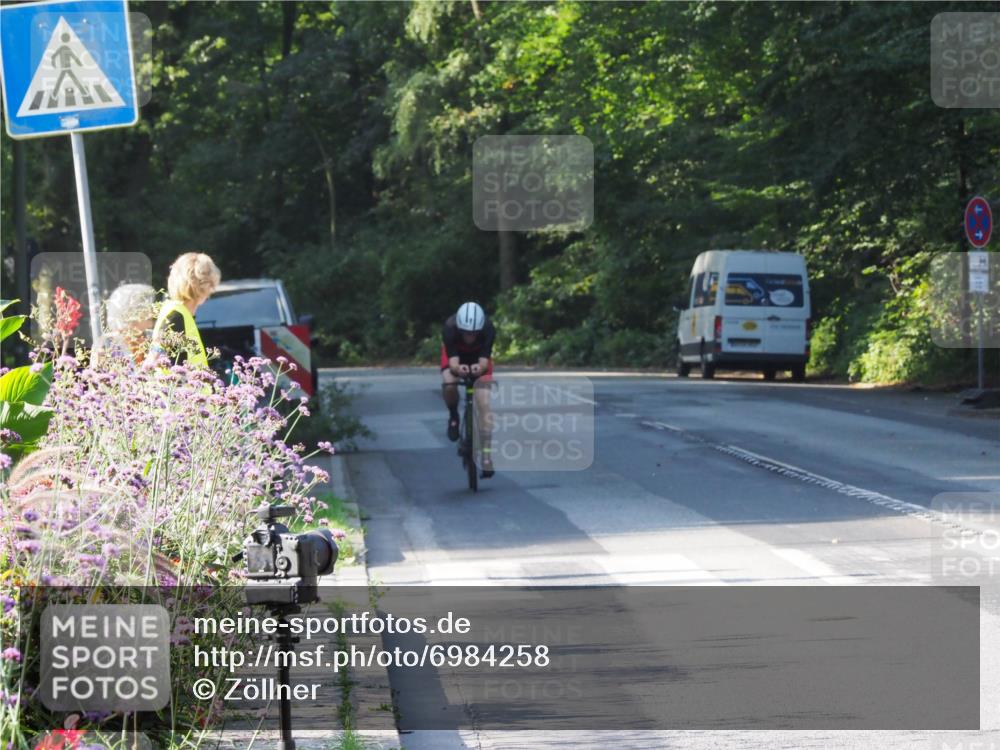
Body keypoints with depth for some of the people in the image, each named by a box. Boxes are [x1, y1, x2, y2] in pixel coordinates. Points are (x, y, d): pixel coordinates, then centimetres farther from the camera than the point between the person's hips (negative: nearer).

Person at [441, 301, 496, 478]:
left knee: (484, 404, -16)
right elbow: (453, 362, -40)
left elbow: (484, 362, -36)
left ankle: (486, 453, -12)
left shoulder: (488, 329, -35)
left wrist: (480, 367, -59)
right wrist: (458, 368, -63)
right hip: (455, 353, 0)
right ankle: (453, 416, 0)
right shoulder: (450, 328, -37)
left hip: (478, 358, 0)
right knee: (449, 385, -32)